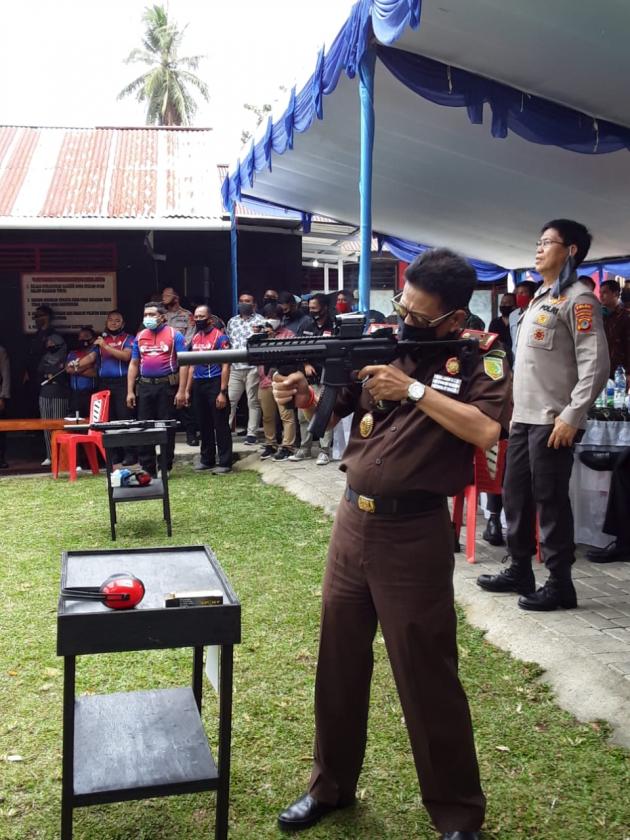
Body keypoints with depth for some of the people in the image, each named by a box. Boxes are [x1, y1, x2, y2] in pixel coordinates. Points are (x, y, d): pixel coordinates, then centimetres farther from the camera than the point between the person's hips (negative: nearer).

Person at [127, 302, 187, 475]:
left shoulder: (174, 335, -2)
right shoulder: (140, 336, 11)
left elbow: (183, 364, -6)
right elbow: (134, 364, 13)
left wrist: (181, 391, -14)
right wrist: (130, 391, 6)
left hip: (167, 386, -4)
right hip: (145, 386, 4)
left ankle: (165, 468, 12)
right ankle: (147, 468, 14)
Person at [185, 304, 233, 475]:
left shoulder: (220, 337, -8)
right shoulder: (195, 339, 12)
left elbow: (225, 366, -12)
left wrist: (222, 392, -18)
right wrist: (187, 390, 13)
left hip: (214, 384, -7)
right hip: (198, 385, 7)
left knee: (220, 425, -3)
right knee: (203, 425, 13)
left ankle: (225, 463, 1)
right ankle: (207, 459, 22)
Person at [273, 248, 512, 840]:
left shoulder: (479, 361, -6)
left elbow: (485, 430, -23)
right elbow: (328, 409, 7)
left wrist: (413, 389, -20)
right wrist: (299, 391, -14)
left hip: (415, 534, -5)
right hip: (352, 522, 5)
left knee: (426, 675, 4)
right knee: (339, 659, 15)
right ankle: (331, 785, 35)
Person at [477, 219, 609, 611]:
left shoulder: (578, 298, -9)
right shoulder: (541, 297, 19)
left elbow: (595, 364, -16)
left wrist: (571, 416, -21)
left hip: (552, 421, -9)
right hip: (525, 417, 9)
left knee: (550, 500, -4)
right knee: (516, 495, 13)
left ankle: (560, 583, 7)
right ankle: (520, 571, 26)